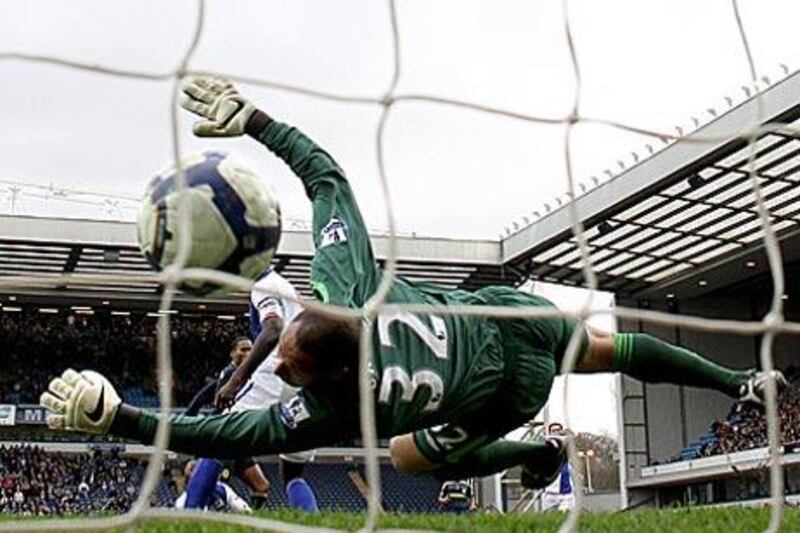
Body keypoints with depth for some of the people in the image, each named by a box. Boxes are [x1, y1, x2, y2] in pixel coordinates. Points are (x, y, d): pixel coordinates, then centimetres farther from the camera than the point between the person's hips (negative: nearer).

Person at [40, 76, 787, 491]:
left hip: (512, 388, -4)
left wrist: (115, 418, -33)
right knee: (609, 350, 30)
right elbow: (324, 174, -21)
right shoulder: (348, 284, -30)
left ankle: (539, 451, 32)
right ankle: (739, 383, 48)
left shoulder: (328, 411, -38)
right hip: (504, 314, 4)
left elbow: (223, 436, -33)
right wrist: (251, 120, -22)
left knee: (412, 455, 18)